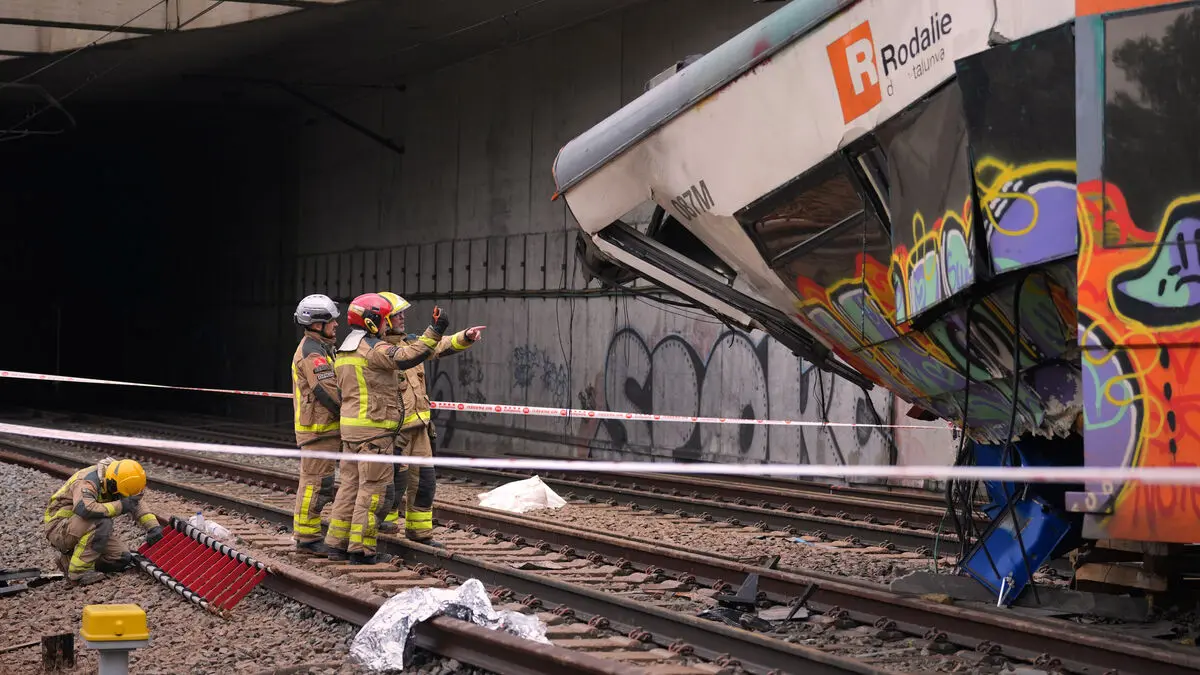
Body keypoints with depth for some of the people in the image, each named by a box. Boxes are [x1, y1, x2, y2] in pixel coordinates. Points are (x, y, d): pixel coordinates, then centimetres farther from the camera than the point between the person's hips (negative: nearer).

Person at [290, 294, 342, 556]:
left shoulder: (315, 348, 18)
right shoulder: (313, 353, -16)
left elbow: (331, 386, 22)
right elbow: (329, 393, -21)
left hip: (320, 428, 11)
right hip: (319, 428, -11)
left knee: (313, 482, 15)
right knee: (317, 483, -8)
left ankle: (304, 532, 21)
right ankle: (307, 537, -5)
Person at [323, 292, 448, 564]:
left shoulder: (344, 351, 18)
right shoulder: (373, 348, -13)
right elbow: (406, 357, -28)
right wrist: (434, 332, -25)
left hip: (350, 427, 10)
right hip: (373, 429, -9)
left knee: (351, 485, 13)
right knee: (374, 488, -6)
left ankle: (337, 543, 15)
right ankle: (361, 549, -6)